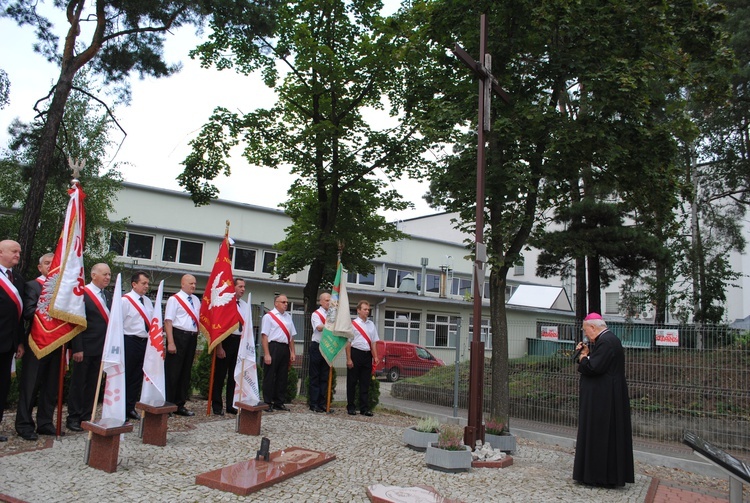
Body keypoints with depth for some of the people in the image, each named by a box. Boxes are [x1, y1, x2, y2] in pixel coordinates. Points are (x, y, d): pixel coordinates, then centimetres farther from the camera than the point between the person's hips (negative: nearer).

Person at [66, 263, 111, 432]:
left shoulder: (108, 297, 12)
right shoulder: (82, 294, -10)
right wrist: (77, 348, -17)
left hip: (101, 348, 7)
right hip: (85, 348, -7)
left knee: (93, 384, 13)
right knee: (78, 383, 5)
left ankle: (87, 417, 23)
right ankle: (73, 418, 16)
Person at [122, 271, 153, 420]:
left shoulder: (148, 301, 13)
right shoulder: (125, 300, -9)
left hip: (145, 342, 7)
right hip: (130, 342, -7)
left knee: (137, 377, 12)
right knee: (125, 377, 1)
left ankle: (130, 408, 23)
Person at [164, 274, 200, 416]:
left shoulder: (196, 300, 13)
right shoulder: (174, 299, -5)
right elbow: (168, 321, -12)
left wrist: (197, 335, 8)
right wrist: (170, 342, -18)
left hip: (192, 337, 6)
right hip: (178, 336, -6)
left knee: (186, 372, 12)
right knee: (173, 372, -2)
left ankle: (180, 405, 21)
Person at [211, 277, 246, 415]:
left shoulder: (245, 305, 10)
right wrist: (219, 347, -14)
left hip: (240, 341, 6)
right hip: (226, 340, -6)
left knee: (235, 375, 12)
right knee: (220, 374, 4)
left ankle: (231, 405, 22)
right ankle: (217, 406, 16)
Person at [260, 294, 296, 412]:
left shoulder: (288, 317, 16)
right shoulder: (268, 316, -4)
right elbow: (264, 336, -9)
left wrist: (292, 352, 12)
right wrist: (266, 354, -15)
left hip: (285, 349, 7)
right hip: (273, 347, -6)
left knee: (283, 376, 11)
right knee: (270, 376, 0)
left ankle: (279, 403, 21)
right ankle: (268, 403, 9)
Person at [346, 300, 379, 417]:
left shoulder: (371, 324, 13)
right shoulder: (352, 324, -3)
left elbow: (373, 342, 16)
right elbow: (348, 342, -6)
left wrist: (375, 356, 7)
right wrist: (349, 359, -11)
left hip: (367, 355, 5)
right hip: (356, 354, -5)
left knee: (365, 383, 7)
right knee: (352, 382, 4)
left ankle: (365, 408, 12)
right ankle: (351, 407, 14)